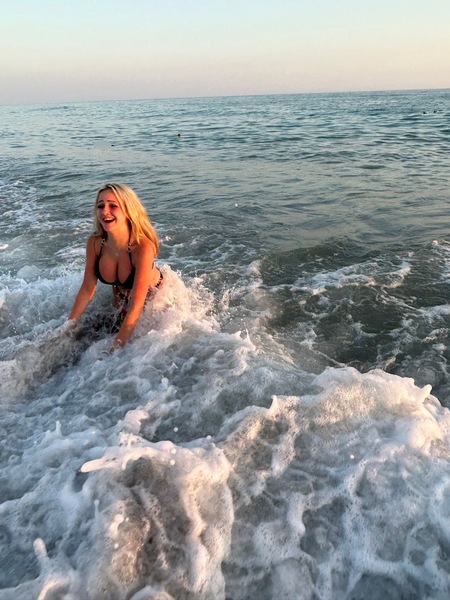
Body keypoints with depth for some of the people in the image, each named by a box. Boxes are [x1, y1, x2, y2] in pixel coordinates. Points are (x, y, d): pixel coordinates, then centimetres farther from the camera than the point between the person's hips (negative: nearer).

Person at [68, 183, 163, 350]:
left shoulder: (143, 247, -39)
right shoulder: (94, 243, -25)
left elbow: (136, 306, -38)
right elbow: (87, 289, -13)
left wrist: (116, 347, -38)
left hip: (156, 294, -3)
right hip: (121, 296, 4)